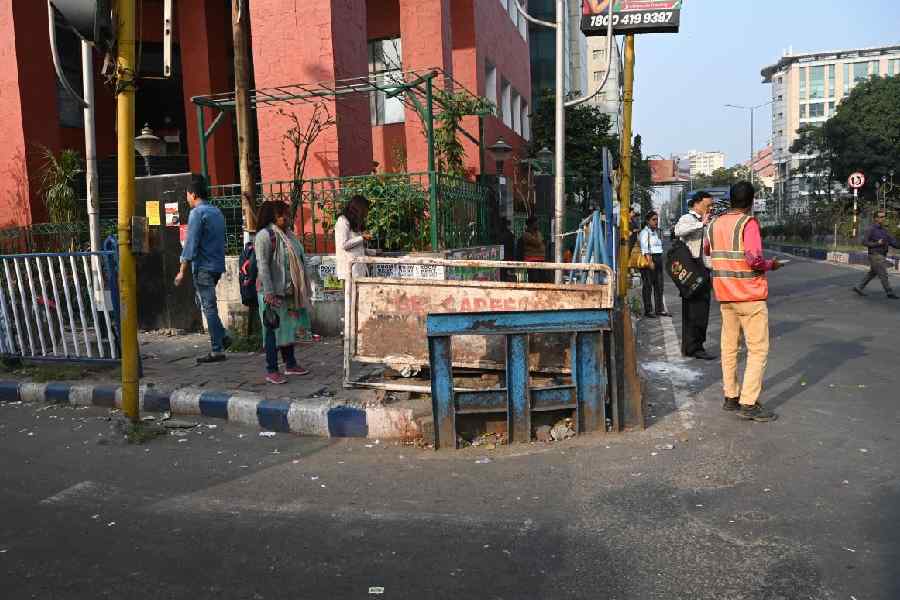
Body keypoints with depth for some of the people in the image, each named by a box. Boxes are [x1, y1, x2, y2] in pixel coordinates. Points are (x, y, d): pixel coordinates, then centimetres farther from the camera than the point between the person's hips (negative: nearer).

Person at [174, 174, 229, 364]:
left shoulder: (197, 213, -11)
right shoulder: (217, 211, 14)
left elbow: (191, 244, -16)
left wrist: (182, 271, -13)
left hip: (203, 267, -8)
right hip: (218, 266, 8)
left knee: (209, 307, -4)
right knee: (206, 304, 20)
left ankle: (217, 351, -1)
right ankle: (222, 338, 14)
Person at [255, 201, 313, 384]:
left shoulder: (288, 234, 13)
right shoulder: (265, 235, -12)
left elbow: (298, 262, 18)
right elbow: (262, 265, -18)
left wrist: (303, 289, 17)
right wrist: (268, 292, -23)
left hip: (290, 292, 8)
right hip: (273, 293, -8)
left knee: (289, 327, 15)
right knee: (274, 330, -2)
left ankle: (290, 364, 27)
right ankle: (271, 371, 6)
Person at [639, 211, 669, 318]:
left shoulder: (656, 232, 20)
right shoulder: (644, 232, -6)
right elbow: (644, 249, -15)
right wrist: (650, 261, -23)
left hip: (658, 259, 8)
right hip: (648, 259, -8)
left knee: (659, 285, 8)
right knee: (648, 285, -5)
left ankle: (660, 309, 12)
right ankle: (648, 310, -1)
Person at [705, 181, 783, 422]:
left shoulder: (714, 224, 6)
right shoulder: (748, 223, -13)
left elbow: (707, 251, 23)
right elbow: (754, 260, -22)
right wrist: (771, 265, -4)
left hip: (725, 295, 7)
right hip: (750, 296, -7)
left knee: (729, 347, 14)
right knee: (758, 350, -1)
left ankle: (731, 396, 21)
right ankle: (749, 404, -5)